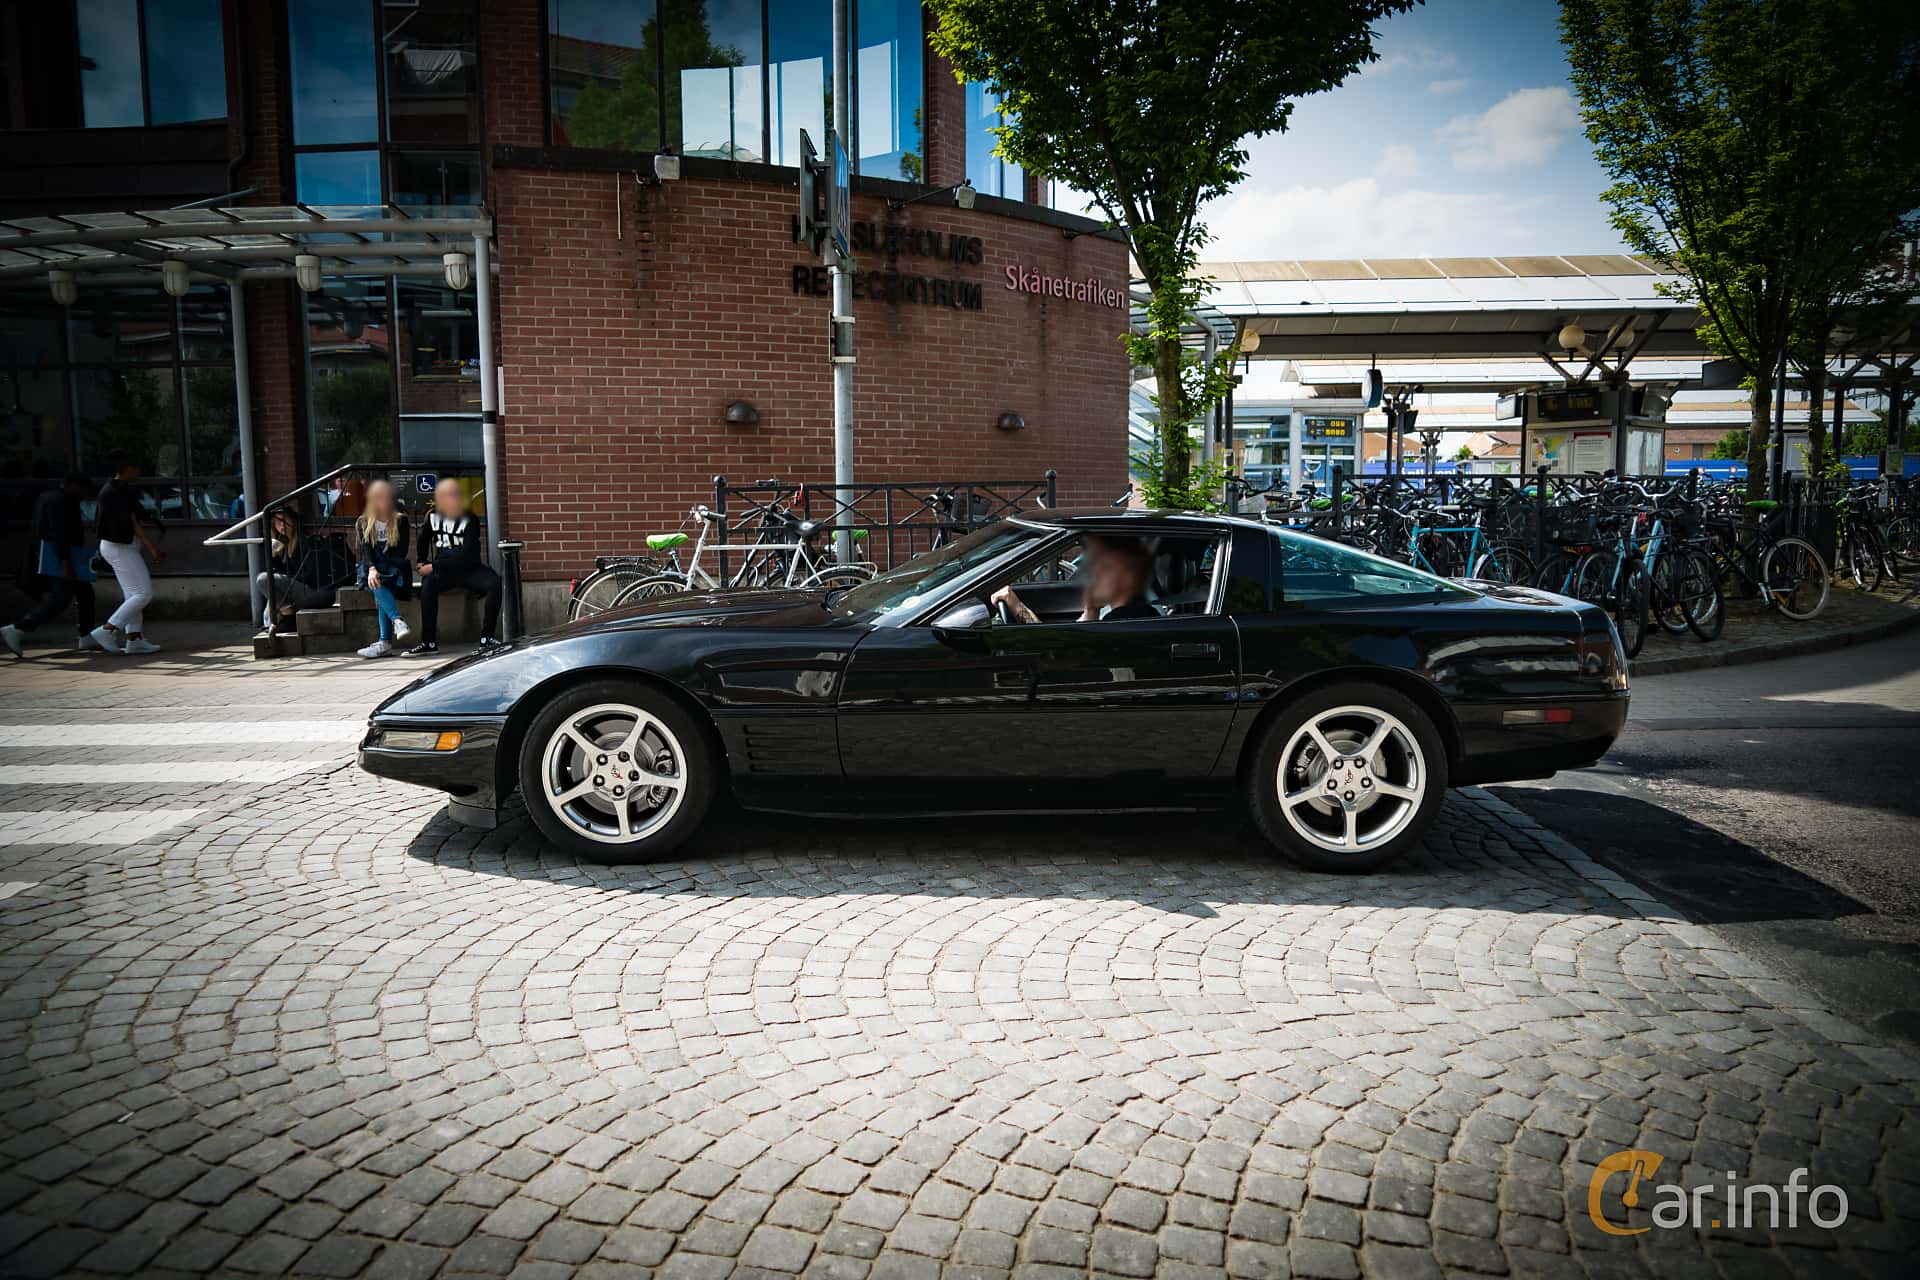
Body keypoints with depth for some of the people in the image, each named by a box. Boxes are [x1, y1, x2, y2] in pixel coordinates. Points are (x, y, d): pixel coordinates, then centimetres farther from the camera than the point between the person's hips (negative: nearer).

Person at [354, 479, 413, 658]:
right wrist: (372, 568, -24)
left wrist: (381, 566, -12)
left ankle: (385, 643, -43)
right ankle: (398, 621, -50)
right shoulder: (363, 522, 12)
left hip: (393, 568, -2)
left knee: (379, 587, -34)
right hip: (371, 568, 2)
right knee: (377, 584, -35)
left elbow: (402, 552, 2)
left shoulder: (400, 520, 9)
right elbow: (365, 549, -3)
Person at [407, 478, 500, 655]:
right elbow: (423, 540, 23)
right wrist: (422, 562, 19)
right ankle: (428, 642, -23)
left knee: (494, 583, -30)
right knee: (427, 585, -31)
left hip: (469, 568, -1)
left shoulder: (470, 521, -11)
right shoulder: (432, 516, 1)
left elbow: (465, 556, -18)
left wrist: (434, 566, -19)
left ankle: (486, 637, -22)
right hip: (443, 570, 2)